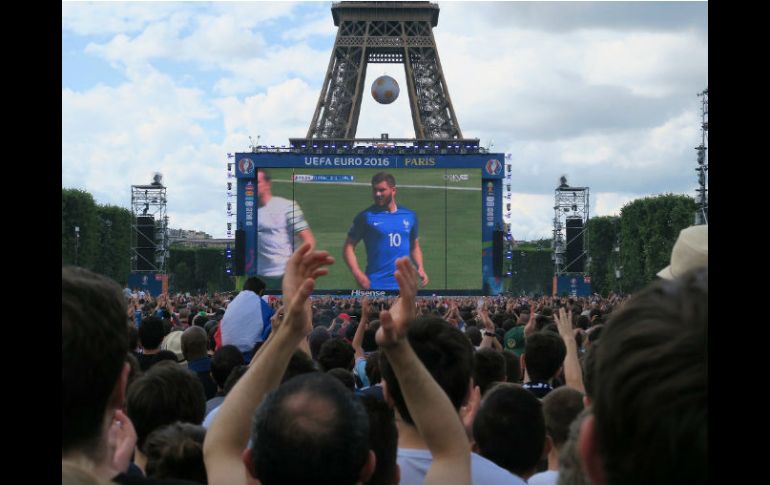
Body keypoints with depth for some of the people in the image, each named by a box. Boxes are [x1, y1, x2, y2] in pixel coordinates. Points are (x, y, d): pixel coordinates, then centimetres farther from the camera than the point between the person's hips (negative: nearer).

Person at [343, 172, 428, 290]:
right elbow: (349, 247, -1)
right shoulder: (366, 216, -3)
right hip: (375, 285, -3)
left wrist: (420, 268, 3)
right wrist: (357, 274, -15)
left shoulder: (410, 216, 9)